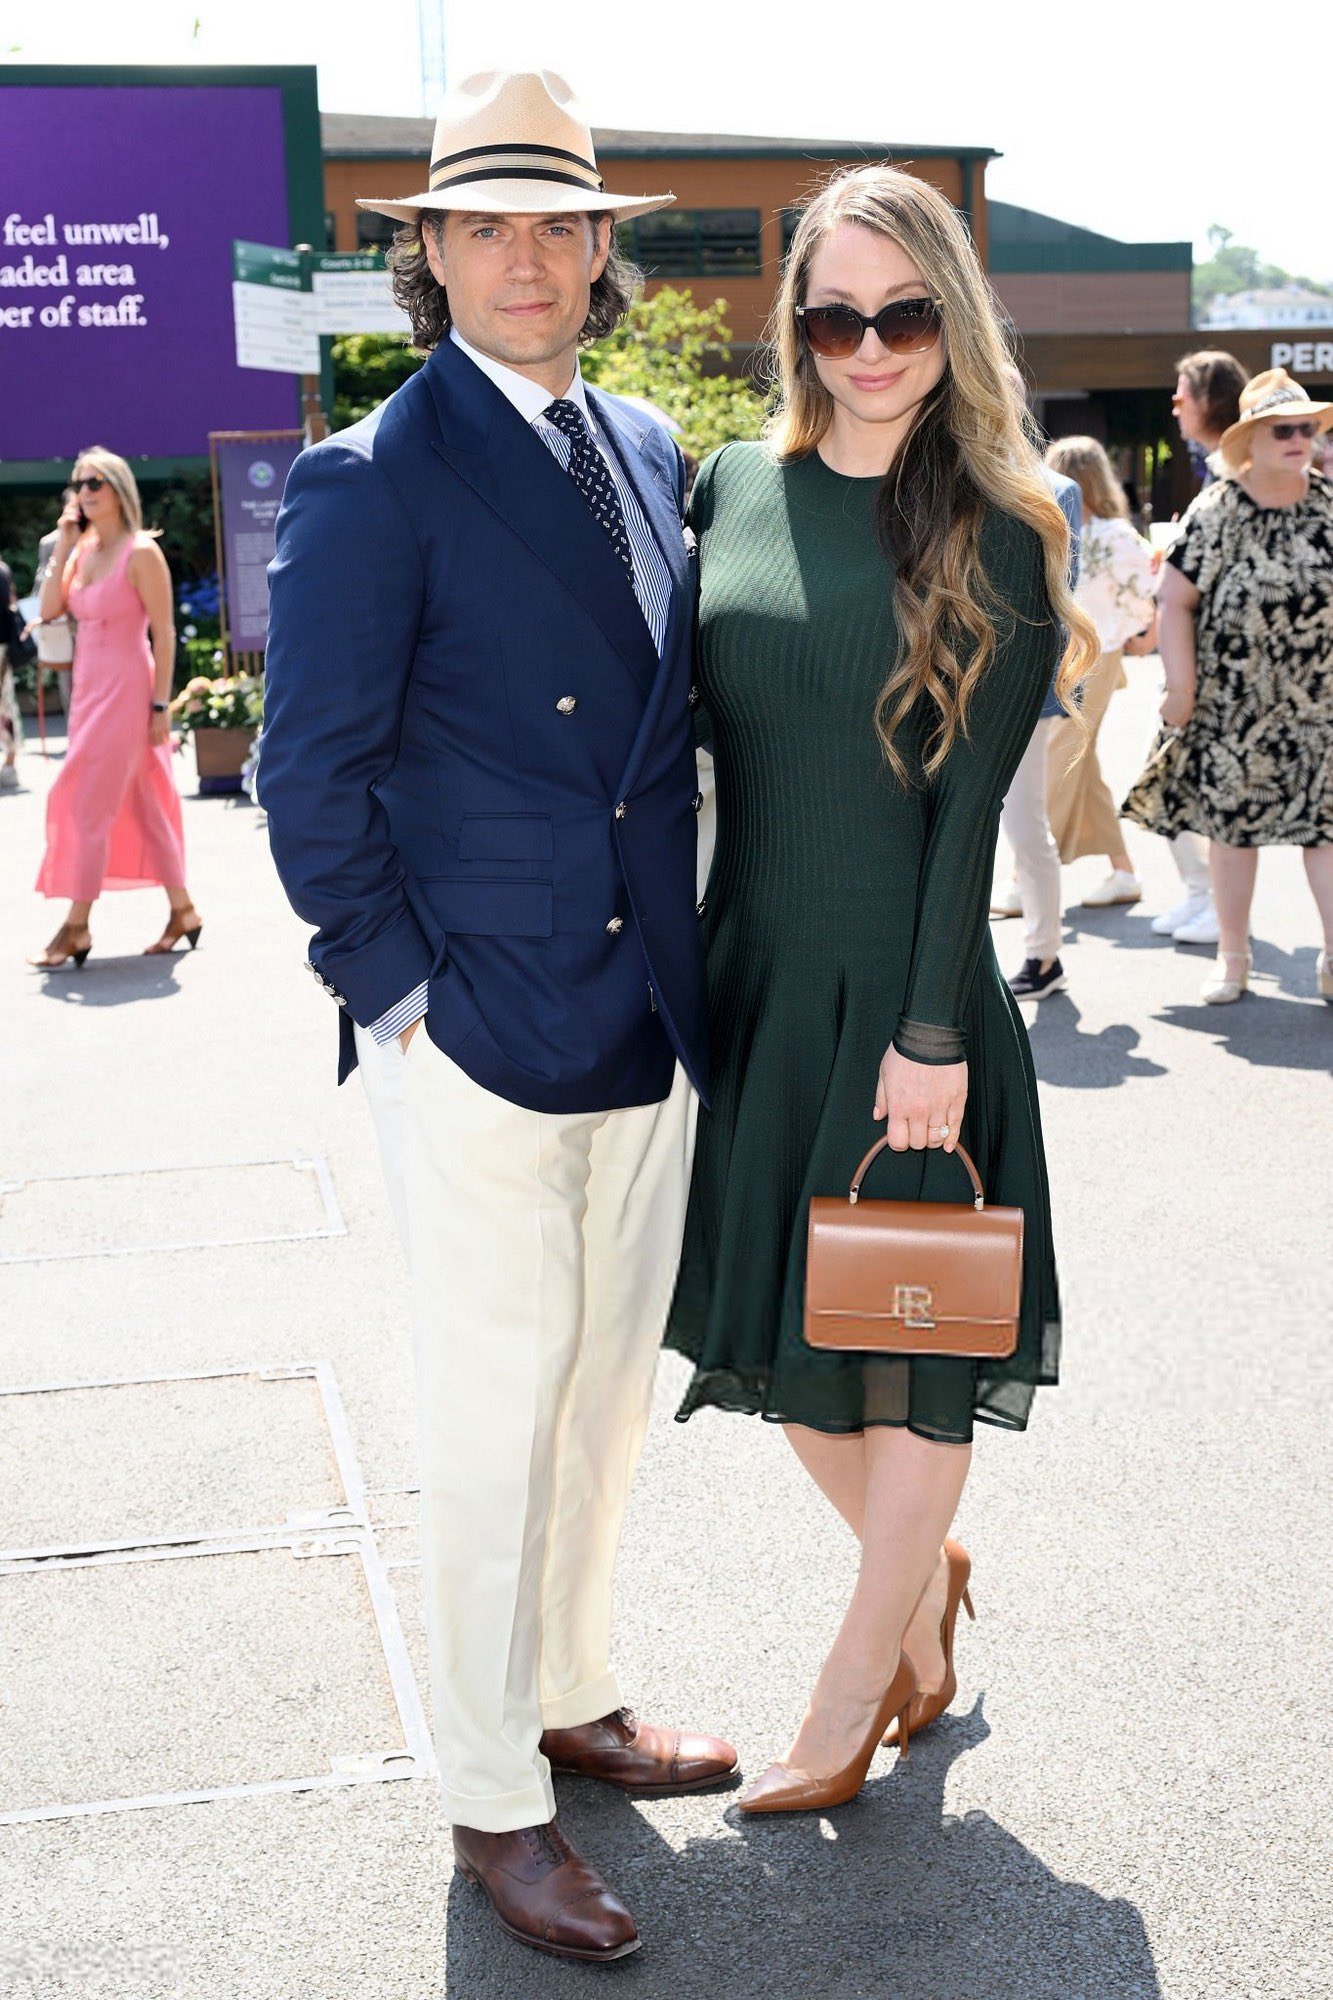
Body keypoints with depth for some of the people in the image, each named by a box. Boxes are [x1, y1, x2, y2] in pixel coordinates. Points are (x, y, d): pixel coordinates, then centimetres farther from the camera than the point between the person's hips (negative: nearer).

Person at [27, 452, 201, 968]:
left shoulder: (141, 552, -11)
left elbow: (163, 632, -12)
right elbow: (50, 608, 1)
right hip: (89, 688, 7)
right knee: (143, 806, 12)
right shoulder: (83, 549, 9)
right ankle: (181, 910, 21)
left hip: (126, 690, -7)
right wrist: (62, 544, -3)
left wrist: (160, 705, -15)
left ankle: (76, 927, -1)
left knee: (88, 804, -7)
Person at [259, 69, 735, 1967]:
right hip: (478, 1040, -6)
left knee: (606, 1397, 18)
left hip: (649, 1027, 7)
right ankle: (492, 1801, 20)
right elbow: (311, 774, -10)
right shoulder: (371, 483, -11)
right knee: (493, 1429, 4)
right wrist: (393, 991, -12)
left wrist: (690, 957, 12)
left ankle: (573, 1698, 37)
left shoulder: (648, 451, 10)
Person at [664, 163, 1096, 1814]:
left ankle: (858, 1682, 27)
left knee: (914, 1345, 8)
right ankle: (921, 1571, 40)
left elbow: (968, 800, -10)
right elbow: (693, 734, 9)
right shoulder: (732, 488, 4)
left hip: (906, 991, -4)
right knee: (773, 1327, 14)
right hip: (752, 978, 4)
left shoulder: (996, 534, -6)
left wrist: (935, 1029, -13)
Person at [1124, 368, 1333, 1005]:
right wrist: (1182, 687, -8)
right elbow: (1175, 599, -4)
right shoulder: (1217, 511, -5)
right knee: (1232, 823, 6)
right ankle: (1232, 957, 19)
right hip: (1234, 701, -1)